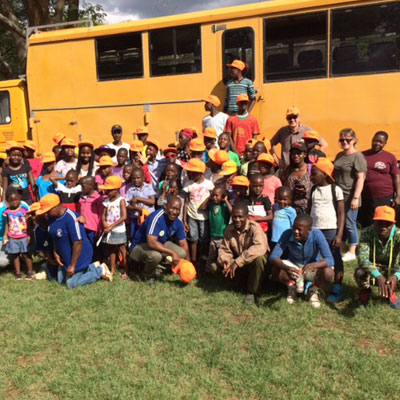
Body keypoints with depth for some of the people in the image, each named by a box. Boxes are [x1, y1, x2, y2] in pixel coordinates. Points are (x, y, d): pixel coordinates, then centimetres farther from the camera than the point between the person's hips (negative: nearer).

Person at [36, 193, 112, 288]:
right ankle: (92, 266, 25)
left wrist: (72, 265, -25)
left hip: (78, 256, -10)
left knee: (72, 284, -5)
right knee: (61, 280, 20)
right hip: (65, 256, 10)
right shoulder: (52, 217, -3)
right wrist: (55, 253, 1)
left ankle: (100, 271, 10)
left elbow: (78, 243, -29)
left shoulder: (71, 219, -30)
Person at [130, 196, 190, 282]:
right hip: (140, 246, -7)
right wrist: (172, 253, -37)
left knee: (182, 253, -12)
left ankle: (158, 268, 10)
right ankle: (148, 274, -3)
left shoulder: (178, 223, -9)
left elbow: (183, 244, 2)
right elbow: (151, 243, -39)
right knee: (155, 255, -38)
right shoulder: (156, 217, -31)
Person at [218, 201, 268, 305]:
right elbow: (224, 249, 1)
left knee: (258, 259, -38)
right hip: (240, 265, 6)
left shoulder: (254, 227, -24)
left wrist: (238, 262, -44)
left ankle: (252, 292, -15)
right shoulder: (229, 229, -6)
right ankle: (246, 284, 7)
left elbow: (260, 247, -42)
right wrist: (224, 260, -24)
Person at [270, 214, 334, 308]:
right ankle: (291, 286, 5)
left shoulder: (317, 235, -28)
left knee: (328, 273, -31)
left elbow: (330, 260, -34)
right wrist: (286, 268, -52)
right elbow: (273, 257, -31)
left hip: (312, 268, -1)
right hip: (293, 266, 1)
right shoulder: (287, 234, -26)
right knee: (276, 269, -29)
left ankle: (314, 289, 4)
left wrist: (313, 265, -54)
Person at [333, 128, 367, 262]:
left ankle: (352, 252, 12)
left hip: (349, 197, -7)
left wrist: (356, 198, -20)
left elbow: (360, 178, -16)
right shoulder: (339, 155, 15)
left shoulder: (358, 157, -10)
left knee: (349, 224, 0)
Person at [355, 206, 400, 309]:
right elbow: (362, 257, -42)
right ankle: (365, 291, 4)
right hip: (372, 268, -1)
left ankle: (390, 293, 8)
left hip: (390, 270, 1)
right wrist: (379, 277, -57)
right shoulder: (367, 233, -27)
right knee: (359, 273, -34)